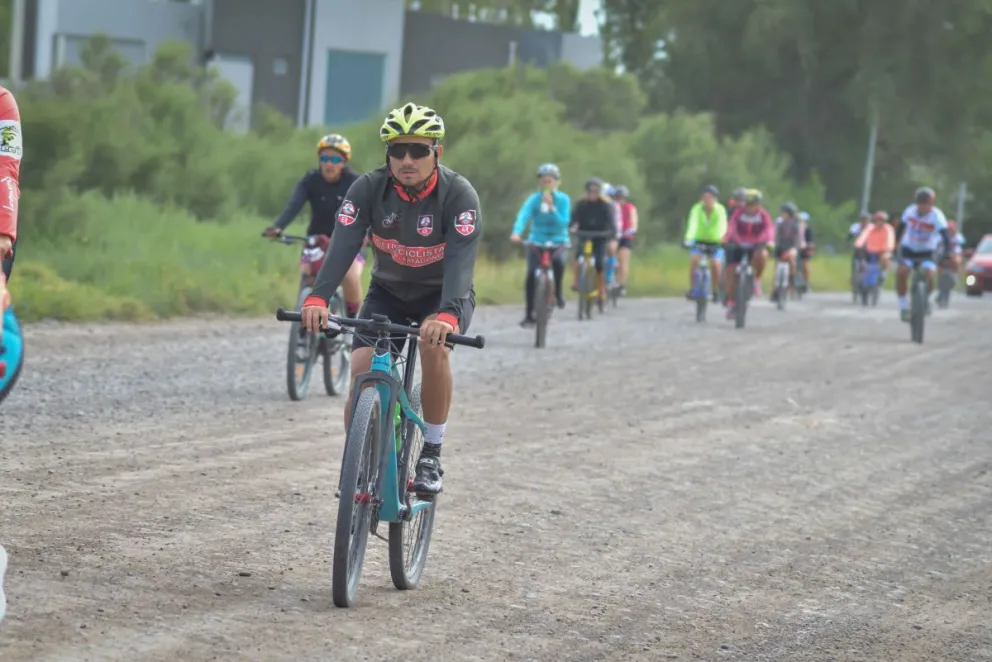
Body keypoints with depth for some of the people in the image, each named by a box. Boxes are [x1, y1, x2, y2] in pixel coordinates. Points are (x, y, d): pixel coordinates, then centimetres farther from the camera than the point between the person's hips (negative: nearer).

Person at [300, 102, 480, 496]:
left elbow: (461, 259, -37)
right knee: (362, 372, -18)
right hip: (388, 292, 3)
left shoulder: (459, 195, -24)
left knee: (433, 345, -33)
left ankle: (431, 455, -18)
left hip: (443, 295, -2)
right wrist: (318, 298, -48)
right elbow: (343, 245, -30)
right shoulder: (369, 189, -18)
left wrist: (448, 315, -55)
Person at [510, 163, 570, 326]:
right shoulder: (534, 199, -8)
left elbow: (563, 222, -15)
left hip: (557, 241, 0)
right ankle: (529, 315, -3)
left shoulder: (563, 200, -5)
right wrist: (516, 232, -43)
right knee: (531, 275, -16)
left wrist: (551, 207, -27)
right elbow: (523, 215, -25)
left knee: (558, 261, -33)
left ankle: (558, 292, -5)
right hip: (536, 242, 1)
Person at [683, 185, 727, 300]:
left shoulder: (720, 210, -17)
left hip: (715, 243, -1)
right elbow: (693, 224, -31)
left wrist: (722, 239, -52)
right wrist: (688, 239, -48)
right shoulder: (697, 209, -16)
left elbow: (722, 226, -32)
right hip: (699, 241, 1)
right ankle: (692, 288, -19)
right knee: (694, 260, -27)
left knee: (715, 264, -24)